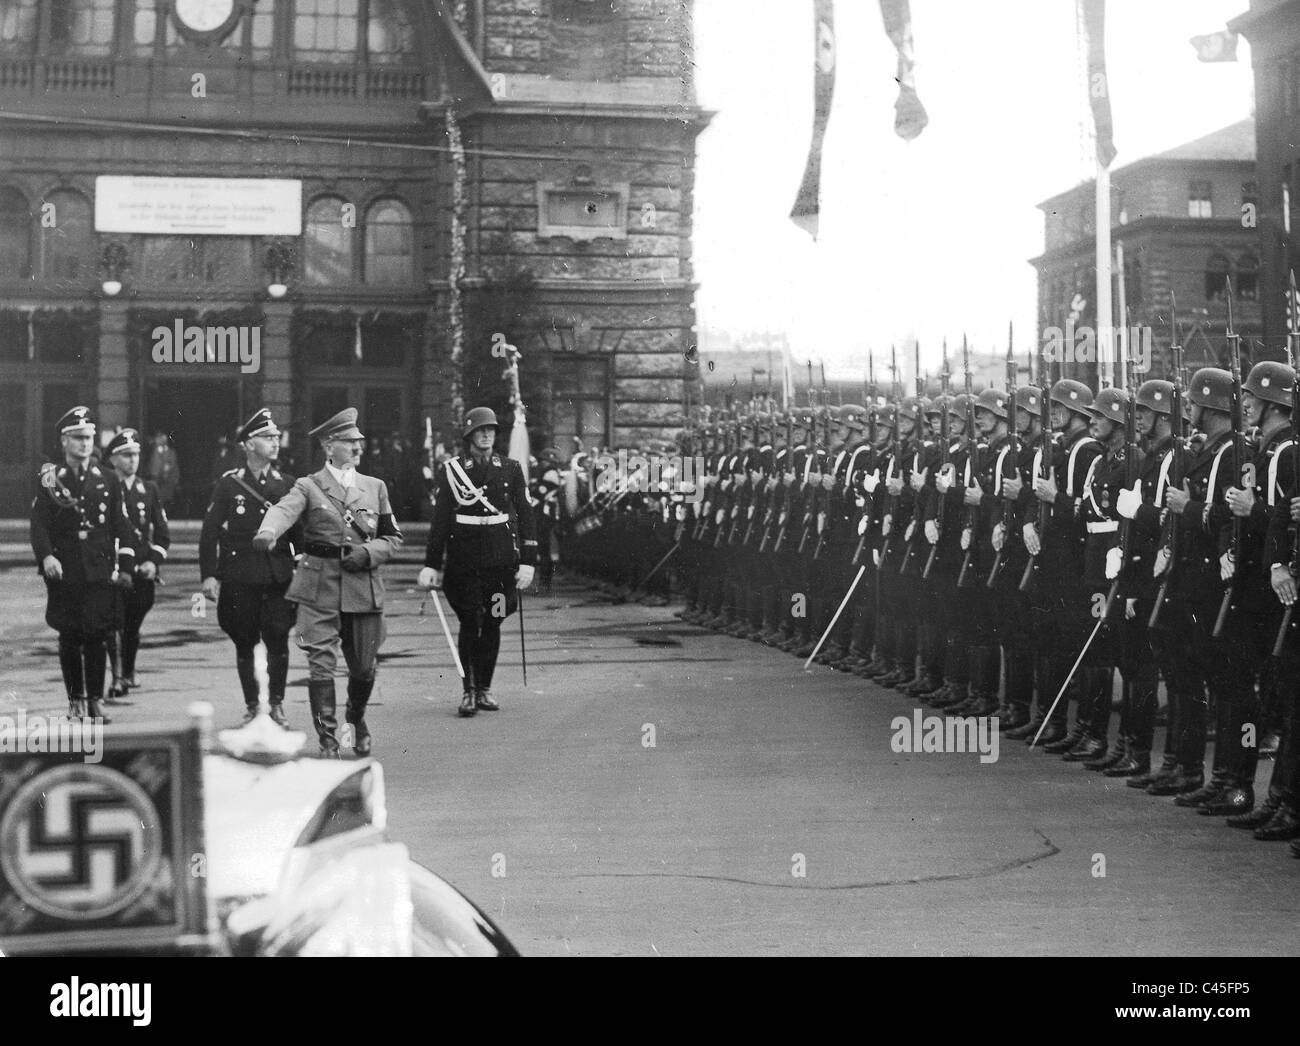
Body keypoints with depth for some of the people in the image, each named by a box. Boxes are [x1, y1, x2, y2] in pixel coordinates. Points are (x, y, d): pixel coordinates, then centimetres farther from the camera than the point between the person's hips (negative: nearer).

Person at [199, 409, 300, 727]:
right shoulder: (229, 484, 0)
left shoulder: (287, 484, 8)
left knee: (278, 639, -7)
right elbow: (210, 531, 0)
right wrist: (209, 575, -7)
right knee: (244, 644, 6)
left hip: (278, 576, 1)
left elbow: (299, 532, 10)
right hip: (239, 578, -1)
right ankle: (251, 706, 20)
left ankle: (277, 703, 8)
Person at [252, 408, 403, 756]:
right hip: (319, 588, -3)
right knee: (321, 663, -9)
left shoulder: (375, 487, 13)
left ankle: (357, 720, 39)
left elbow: (393, 537, 17)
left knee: (364, 667, 10)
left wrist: (368, 552, -4)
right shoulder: (308, 487, 2)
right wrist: (267, 532, -41)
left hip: (364, 588, 3)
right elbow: (283, 510, -18)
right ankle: (327, 740, -2)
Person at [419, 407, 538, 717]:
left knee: (492, 624, 7)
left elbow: (524, 515, 6)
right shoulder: (451, 471, 2)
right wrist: (432, 564, -2)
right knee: (470, 624, -5)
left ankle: (485, 689, 18)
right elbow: (440, 520, 2)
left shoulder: (511, 469, 7)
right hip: (463, 560, -2)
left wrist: (527, 561, 0)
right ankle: (469, 691, 3)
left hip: (501, 559, 2)